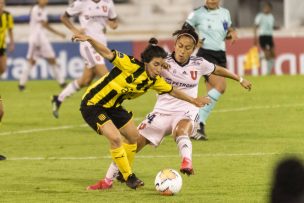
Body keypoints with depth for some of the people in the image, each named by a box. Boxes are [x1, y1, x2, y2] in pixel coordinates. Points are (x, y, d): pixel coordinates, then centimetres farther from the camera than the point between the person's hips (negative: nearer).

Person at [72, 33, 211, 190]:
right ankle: (129, 177, -4)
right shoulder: (132, 66, -29)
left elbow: (172, 91, 10)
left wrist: (193, 100, 15)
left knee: (133, 136, 16)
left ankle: (122, 174, 36)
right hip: (92, 104, -8)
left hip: (112, 106, 8)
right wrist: (89, 40, -48)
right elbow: (107, 53, -34)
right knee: (115, 138, -21)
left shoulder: (154, 81, -7)